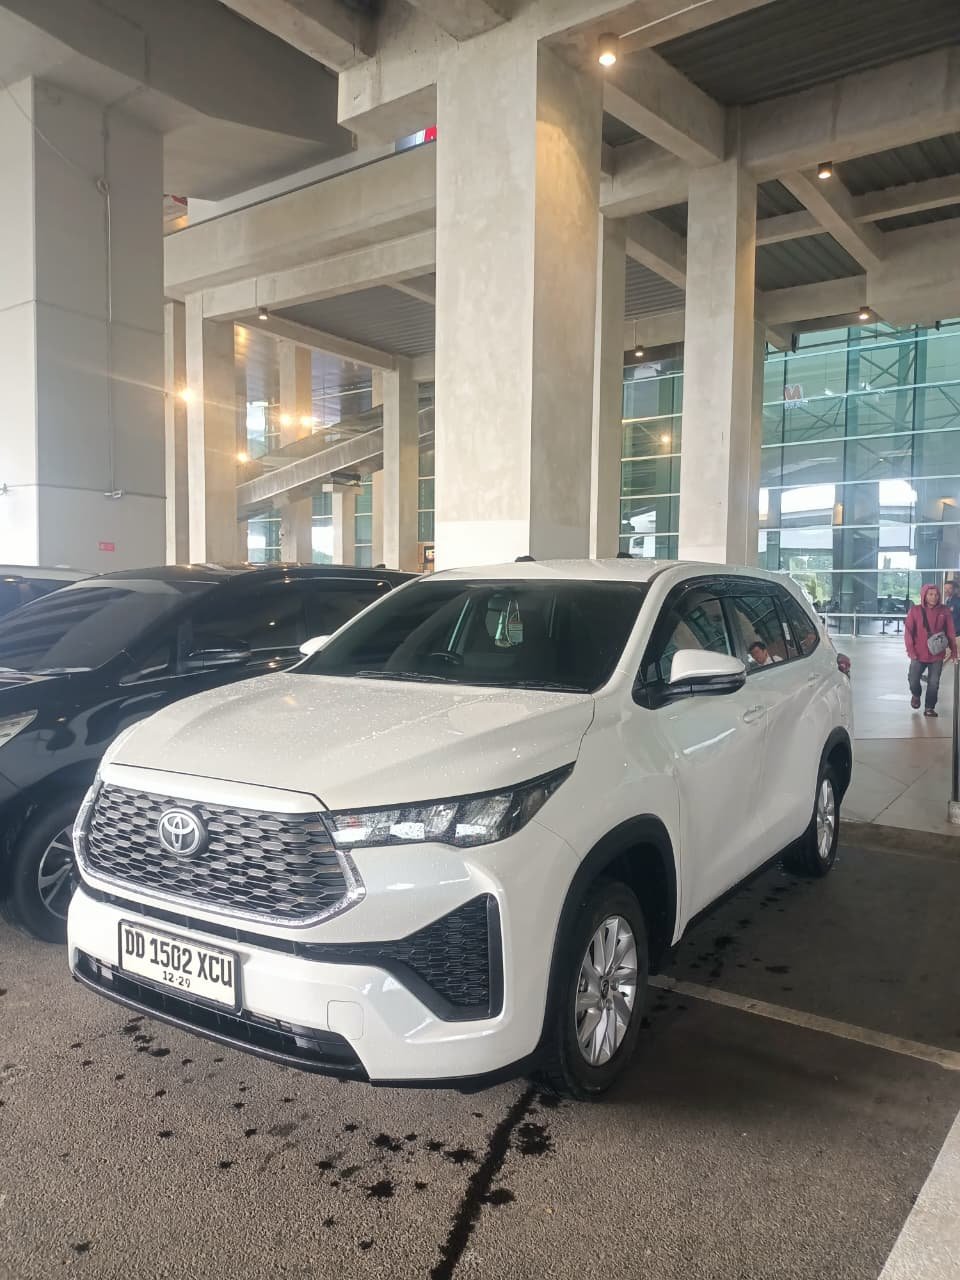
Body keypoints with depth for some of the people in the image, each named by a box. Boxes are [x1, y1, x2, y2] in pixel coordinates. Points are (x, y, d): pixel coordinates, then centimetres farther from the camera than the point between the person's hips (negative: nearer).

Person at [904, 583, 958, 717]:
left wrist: (953, 652, 2)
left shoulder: (944, 611, -3)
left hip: (937, 655, 1)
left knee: (934, 683, 4)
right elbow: (908, 632, -5)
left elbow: (951, 633, 2)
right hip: (919, 654, -1)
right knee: (913, 680, 6)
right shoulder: (915, 610, -7)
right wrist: (911, 651, -10)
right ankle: (916, 695, 37)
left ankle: (930, 708, 19)